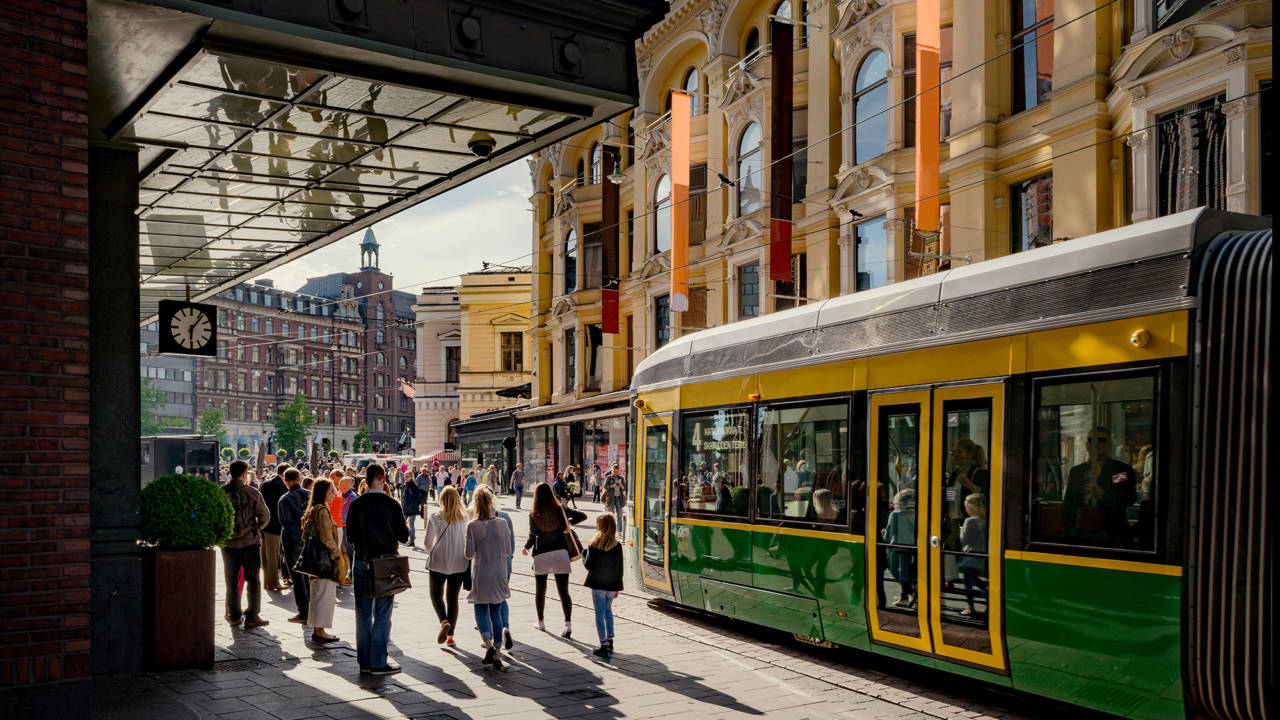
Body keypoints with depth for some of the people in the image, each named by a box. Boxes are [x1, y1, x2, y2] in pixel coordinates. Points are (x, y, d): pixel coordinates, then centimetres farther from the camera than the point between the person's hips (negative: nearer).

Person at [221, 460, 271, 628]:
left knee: (231, 581, 14)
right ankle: (252, 616, 2)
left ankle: (233, 615, 19)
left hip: (228, 543, 3)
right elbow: (265, 516, -5)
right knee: (253, 580, 5)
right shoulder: (252, 492, -10)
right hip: (250, 541, -2)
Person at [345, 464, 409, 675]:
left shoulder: (356, 505, -3)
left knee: (363, 614, 11)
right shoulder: (391, 505, -10)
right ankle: (378, 662, 2)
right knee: (382, 614, 2)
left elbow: (350, 536, 3)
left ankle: (364, 661, 16)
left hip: (362, 562, 3)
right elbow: (404, 536, -5)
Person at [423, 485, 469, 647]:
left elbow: (427, 542, -4)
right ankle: (450, 635, 11)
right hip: (459, 564, 2)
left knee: (436, 594, 14)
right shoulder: (464, 518, -4)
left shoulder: (435, 518, -9)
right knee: (453, 597, 12)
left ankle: (444, 621, -12)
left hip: (439, 562, -2)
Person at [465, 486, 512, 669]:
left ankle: (488, 644, -13)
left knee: (481, 611, 10)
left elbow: (469, 554, -11)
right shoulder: (502, 523, -5)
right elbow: (508, 551, 1)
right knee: (496, 613, 11)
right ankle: (497, 654, 10)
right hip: (499, 574, 2)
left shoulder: (472, 526, -12)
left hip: (481, 574, -2)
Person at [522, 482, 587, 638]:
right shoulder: (560, 510, -2)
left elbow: (532, 537, -10)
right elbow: (582, 516, -1)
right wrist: (568, 523, 14)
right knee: (563, 591, 0)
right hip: (560, 552, 1)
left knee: (540, 591, 17)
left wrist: (526, 547, 9)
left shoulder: (534, 514, -6)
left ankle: (540, 622, 30)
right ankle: (568, 624, -12)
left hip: (541, 555, -1)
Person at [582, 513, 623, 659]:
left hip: (598, 584, -4)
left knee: (600, 613, 1)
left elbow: (588, 565, -12)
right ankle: (610, 642, 22)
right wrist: (617, 587, 12)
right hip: (612, 585, 4)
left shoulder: (594, 545, -13)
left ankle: (604, 646, -3)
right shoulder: (617, 546, -2)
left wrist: (584, 554, 7)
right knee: (608, 610, 21)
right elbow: (620, 568, 3)